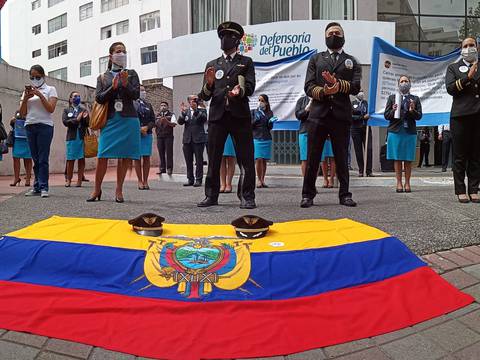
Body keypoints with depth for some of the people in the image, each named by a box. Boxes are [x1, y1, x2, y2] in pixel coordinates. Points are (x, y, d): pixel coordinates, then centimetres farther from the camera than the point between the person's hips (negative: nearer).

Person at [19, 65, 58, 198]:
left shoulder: (50, 89, 7)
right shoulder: (27, 91, 17)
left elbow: (51, 109, -6)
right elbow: (22, 114, 11)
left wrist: (40, 94, -12)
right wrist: (25, 98, -3)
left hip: (45, 126, -4)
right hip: (29, 126, 4)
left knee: (43, 159, -9)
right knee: (35, 159, 4)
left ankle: (43, 187, -8)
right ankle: (37, 187, 7)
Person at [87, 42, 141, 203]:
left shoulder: (131, 73, 13)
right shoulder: (103, 77, 15)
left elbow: (136, 95, 0)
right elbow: (99, 98, 3)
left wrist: (125, 84, -17)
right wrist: (113, 87, -11)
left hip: (128, 119, 0)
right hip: (109, 120, 0)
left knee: (124, 156, 0)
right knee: (102, 155, -7)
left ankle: (119, 190, 9)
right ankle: (97, 189, 6)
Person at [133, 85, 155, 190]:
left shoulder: (148, 105, 16)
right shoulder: (132, 104, 4)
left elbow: (153, 120, 11)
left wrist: (146, 127, -7)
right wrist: (139, 129, -11)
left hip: (147, 134, 3)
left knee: (146, 158, 2)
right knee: (137, 157, 0)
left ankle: (145, 181, 6)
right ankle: (140, 181, 5)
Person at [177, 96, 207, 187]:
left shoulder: (201, 111, 5)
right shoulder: (186, 111, 14)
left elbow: (204, 118, -14)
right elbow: (180, 122, 2)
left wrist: (196, 110, -23)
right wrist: (182, 112, -14)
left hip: (198, 139, -4)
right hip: (187, 139, 4)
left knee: (199, 160, -3)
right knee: (188, 161, 6)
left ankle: (198, 180, 2)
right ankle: (190, 179, 14)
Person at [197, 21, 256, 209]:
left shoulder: (246, 62, 14)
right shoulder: (212, 65, 19)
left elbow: (250, 86, -1)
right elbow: (204, 96, 12)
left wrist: (240, 91, -23)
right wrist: (209, 84, -9)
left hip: (239, 115, -2)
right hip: (217, 115, 2)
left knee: (246, 158, -4)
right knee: (213, 158, 3)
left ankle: (247, 197, 1)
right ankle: (211, 196, 12)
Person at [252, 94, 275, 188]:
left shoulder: (270, 113, 10)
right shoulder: (253, 112, 7)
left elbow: (270, 128, 7)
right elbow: (250, 125, 2)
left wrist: (271, 122, -13)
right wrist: (256, 119, -13)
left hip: (267, 139, 2)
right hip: (256, 138, -2)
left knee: (264, 160, 3)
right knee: (258, 159, -11)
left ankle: (263, 180, 10)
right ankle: (259, 180, -4)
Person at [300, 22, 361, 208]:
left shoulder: (351, 61, 18)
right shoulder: (316, 59, 18)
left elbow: (356, 87, 3)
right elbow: (308, 86, 5)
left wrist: (338, 84, -14)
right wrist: (323, 91, -15)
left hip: (341, 115, 0)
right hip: (318, 114, 0)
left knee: (342, 158, 4)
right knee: (312, 157, -1)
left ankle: (344, 194, 10)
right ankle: (308, 194, 4)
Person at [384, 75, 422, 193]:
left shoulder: (415, 99, 14)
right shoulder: (392, 97, 13)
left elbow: (419, 116, 7)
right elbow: (386, 115, 8)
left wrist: (412, 111, -13)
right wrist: (393, 110, -12)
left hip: (410, 132, 1)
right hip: (395, 132, 0)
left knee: (408, 159, 0)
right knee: (397, 159, -1)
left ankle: (407, 183, 6)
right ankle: (399, 183, 4)